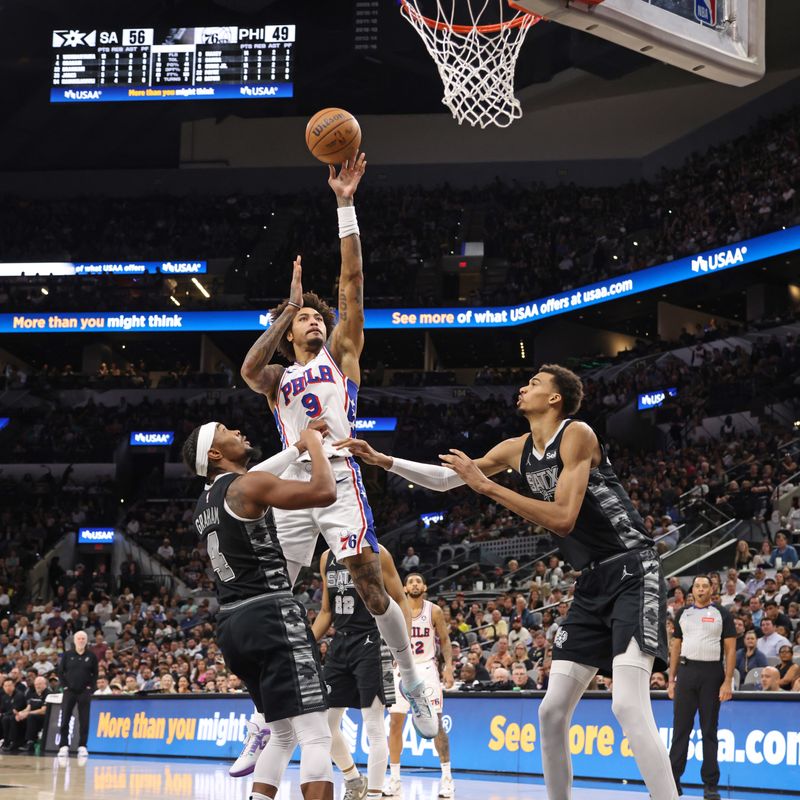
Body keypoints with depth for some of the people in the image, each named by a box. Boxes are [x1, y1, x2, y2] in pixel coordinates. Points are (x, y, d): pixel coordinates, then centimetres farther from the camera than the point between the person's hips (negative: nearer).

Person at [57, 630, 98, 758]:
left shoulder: (91, 656, 5)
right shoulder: (67, 655, 4)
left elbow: (95, 673, 8)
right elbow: (60, 671, 5)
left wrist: (90, 687, -2)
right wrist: (65, 685, -4)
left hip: (85, 692, 0)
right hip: (69, 691, 0)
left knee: (84, 720, -2)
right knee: (64, 719, -4)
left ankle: (82, 746, 4)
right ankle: (64, 746, 2)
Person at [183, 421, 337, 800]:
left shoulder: (204, 504, 19)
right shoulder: (249, 484, -8)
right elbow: (324, 492, -18)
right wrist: (313, 443, -1)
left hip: (231, 624, 9)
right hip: (270, 616, -9)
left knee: (283, 733, 20)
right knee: (315, 735, -12)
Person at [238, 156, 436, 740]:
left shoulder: (340, 355, 16)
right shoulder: (277, 379, 22)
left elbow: (352, 283, 6)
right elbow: (248, 370, -4)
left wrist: (345, 205, -1)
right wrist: (288, 307, -2)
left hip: (339, 476, -3)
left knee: (370, 582, -14)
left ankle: (413, 685, -1)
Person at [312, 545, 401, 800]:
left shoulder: (376, 553, -6)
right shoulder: (327, 558, 12)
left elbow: (400, 602, -6)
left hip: (370, 644, -6)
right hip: (340, 643, 7)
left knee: (373, 726, -7)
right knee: (325, 722, 7)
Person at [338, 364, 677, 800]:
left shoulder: (577, 434, -11)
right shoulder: (517, 450, 12)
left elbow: (563, 518, -21)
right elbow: (446, 478, 23)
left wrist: (486, 486, -17)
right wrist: (381, 460, 15)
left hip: (632, 574, -8)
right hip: (593, 584, 8)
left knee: (629, 706, -24)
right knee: (552, 712, 5)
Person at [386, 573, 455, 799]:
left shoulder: (434, 611, -3)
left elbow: (444, 640, 2)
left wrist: (448, 666, -9)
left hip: (426, 668, -2)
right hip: (402, 669, 2)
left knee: (436, 723, -7)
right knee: (395, 723, -1)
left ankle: (447, 776, 0)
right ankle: (394, 778, 8)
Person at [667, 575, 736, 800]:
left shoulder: (722, 614, 3)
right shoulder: (683, 613, 12)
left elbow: (730, 649, -1)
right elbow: (676, 647, 15)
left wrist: (728, 681, -9)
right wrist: (671, 679, 8)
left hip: (712, 673, -2)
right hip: (686, 671, 2)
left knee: (709, 730, 1)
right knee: (680, 728, 1)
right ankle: (673, 780, 4)